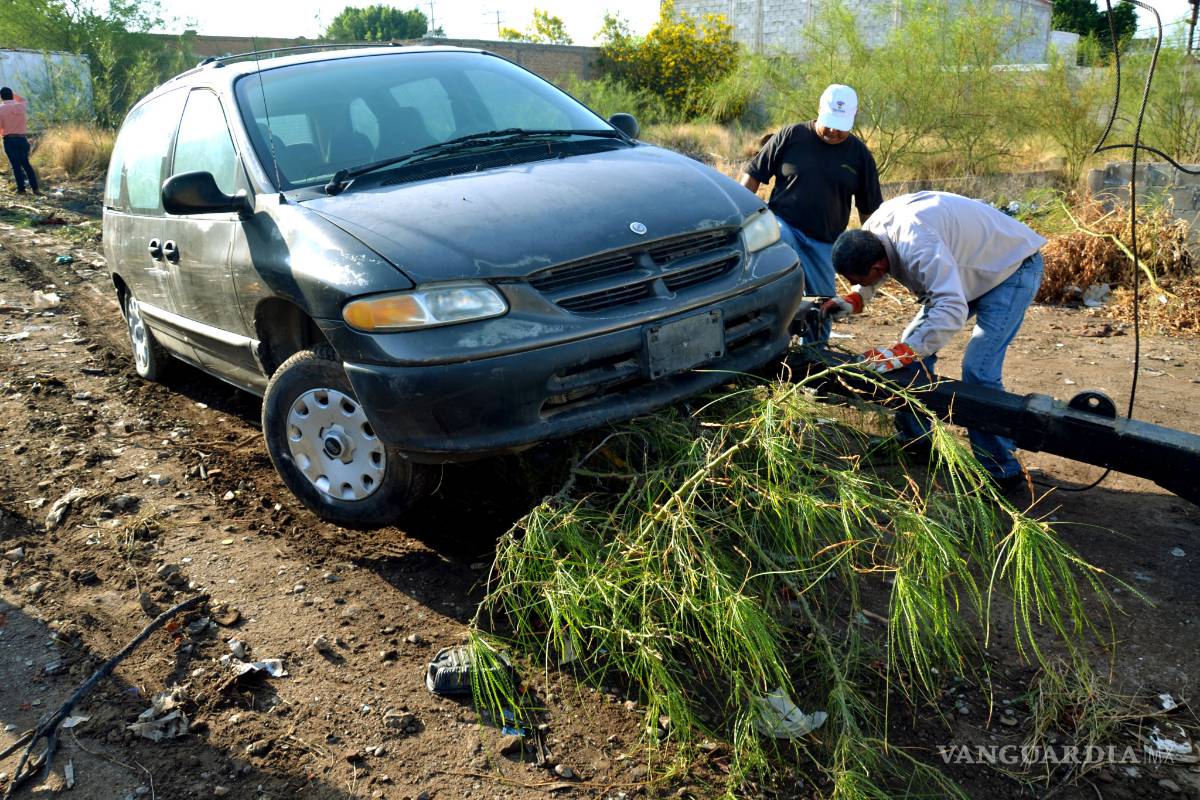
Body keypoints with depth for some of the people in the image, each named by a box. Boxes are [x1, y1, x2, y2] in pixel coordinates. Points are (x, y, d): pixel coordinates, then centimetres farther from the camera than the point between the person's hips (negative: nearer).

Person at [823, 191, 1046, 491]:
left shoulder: (916, 244, -41)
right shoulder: (874, 229, -12)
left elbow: (952, 309, -47)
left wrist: (900, 354, -48)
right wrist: (853, 301, -9)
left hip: (1013, 268, -9)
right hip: (964, 268, 9)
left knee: (978, 370, -20)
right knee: (914, 344, 7)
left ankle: (1003, 472, -7)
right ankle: (914, 439, 21)